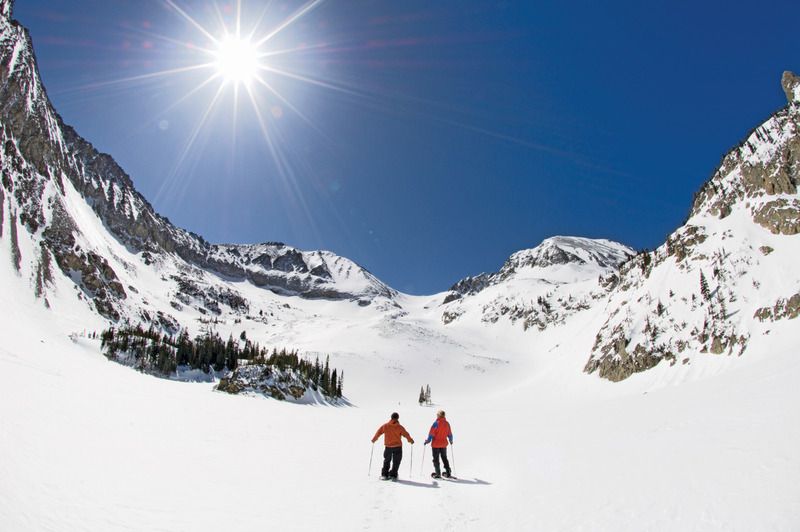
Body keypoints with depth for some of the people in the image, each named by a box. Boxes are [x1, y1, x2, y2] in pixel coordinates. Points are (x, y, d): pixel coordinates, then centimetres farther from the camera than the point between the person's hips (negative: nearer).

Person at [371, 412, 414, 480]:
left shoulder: (385, 426, -4)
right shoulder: (400, 427, -10)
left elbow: (378, 432, 3)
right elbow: (406, 434, -5)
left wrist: (374, 439, 18)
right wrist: (411, 440, 13)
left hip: (388, 446, 2)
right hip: (397, 447, -2)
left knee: (386, 461, 18)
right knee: (396, 462, 10)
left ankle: (384, 475, 14)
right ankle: (393, 475, 6)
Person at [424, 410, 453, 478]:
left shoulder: (436, 423, -15)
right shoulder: (447, 423, 1)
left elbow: (431, 433, -15)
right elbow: (449, 434, 11)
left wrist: (428, 440, -5)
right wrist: (451, 440, 29)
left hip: (436, 444, -5)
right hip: (444, 444, 5)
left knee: (436, 459, 5)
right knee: (444, 458, 18)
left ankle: (437, 473, 5)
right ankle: (448, 473, 16)